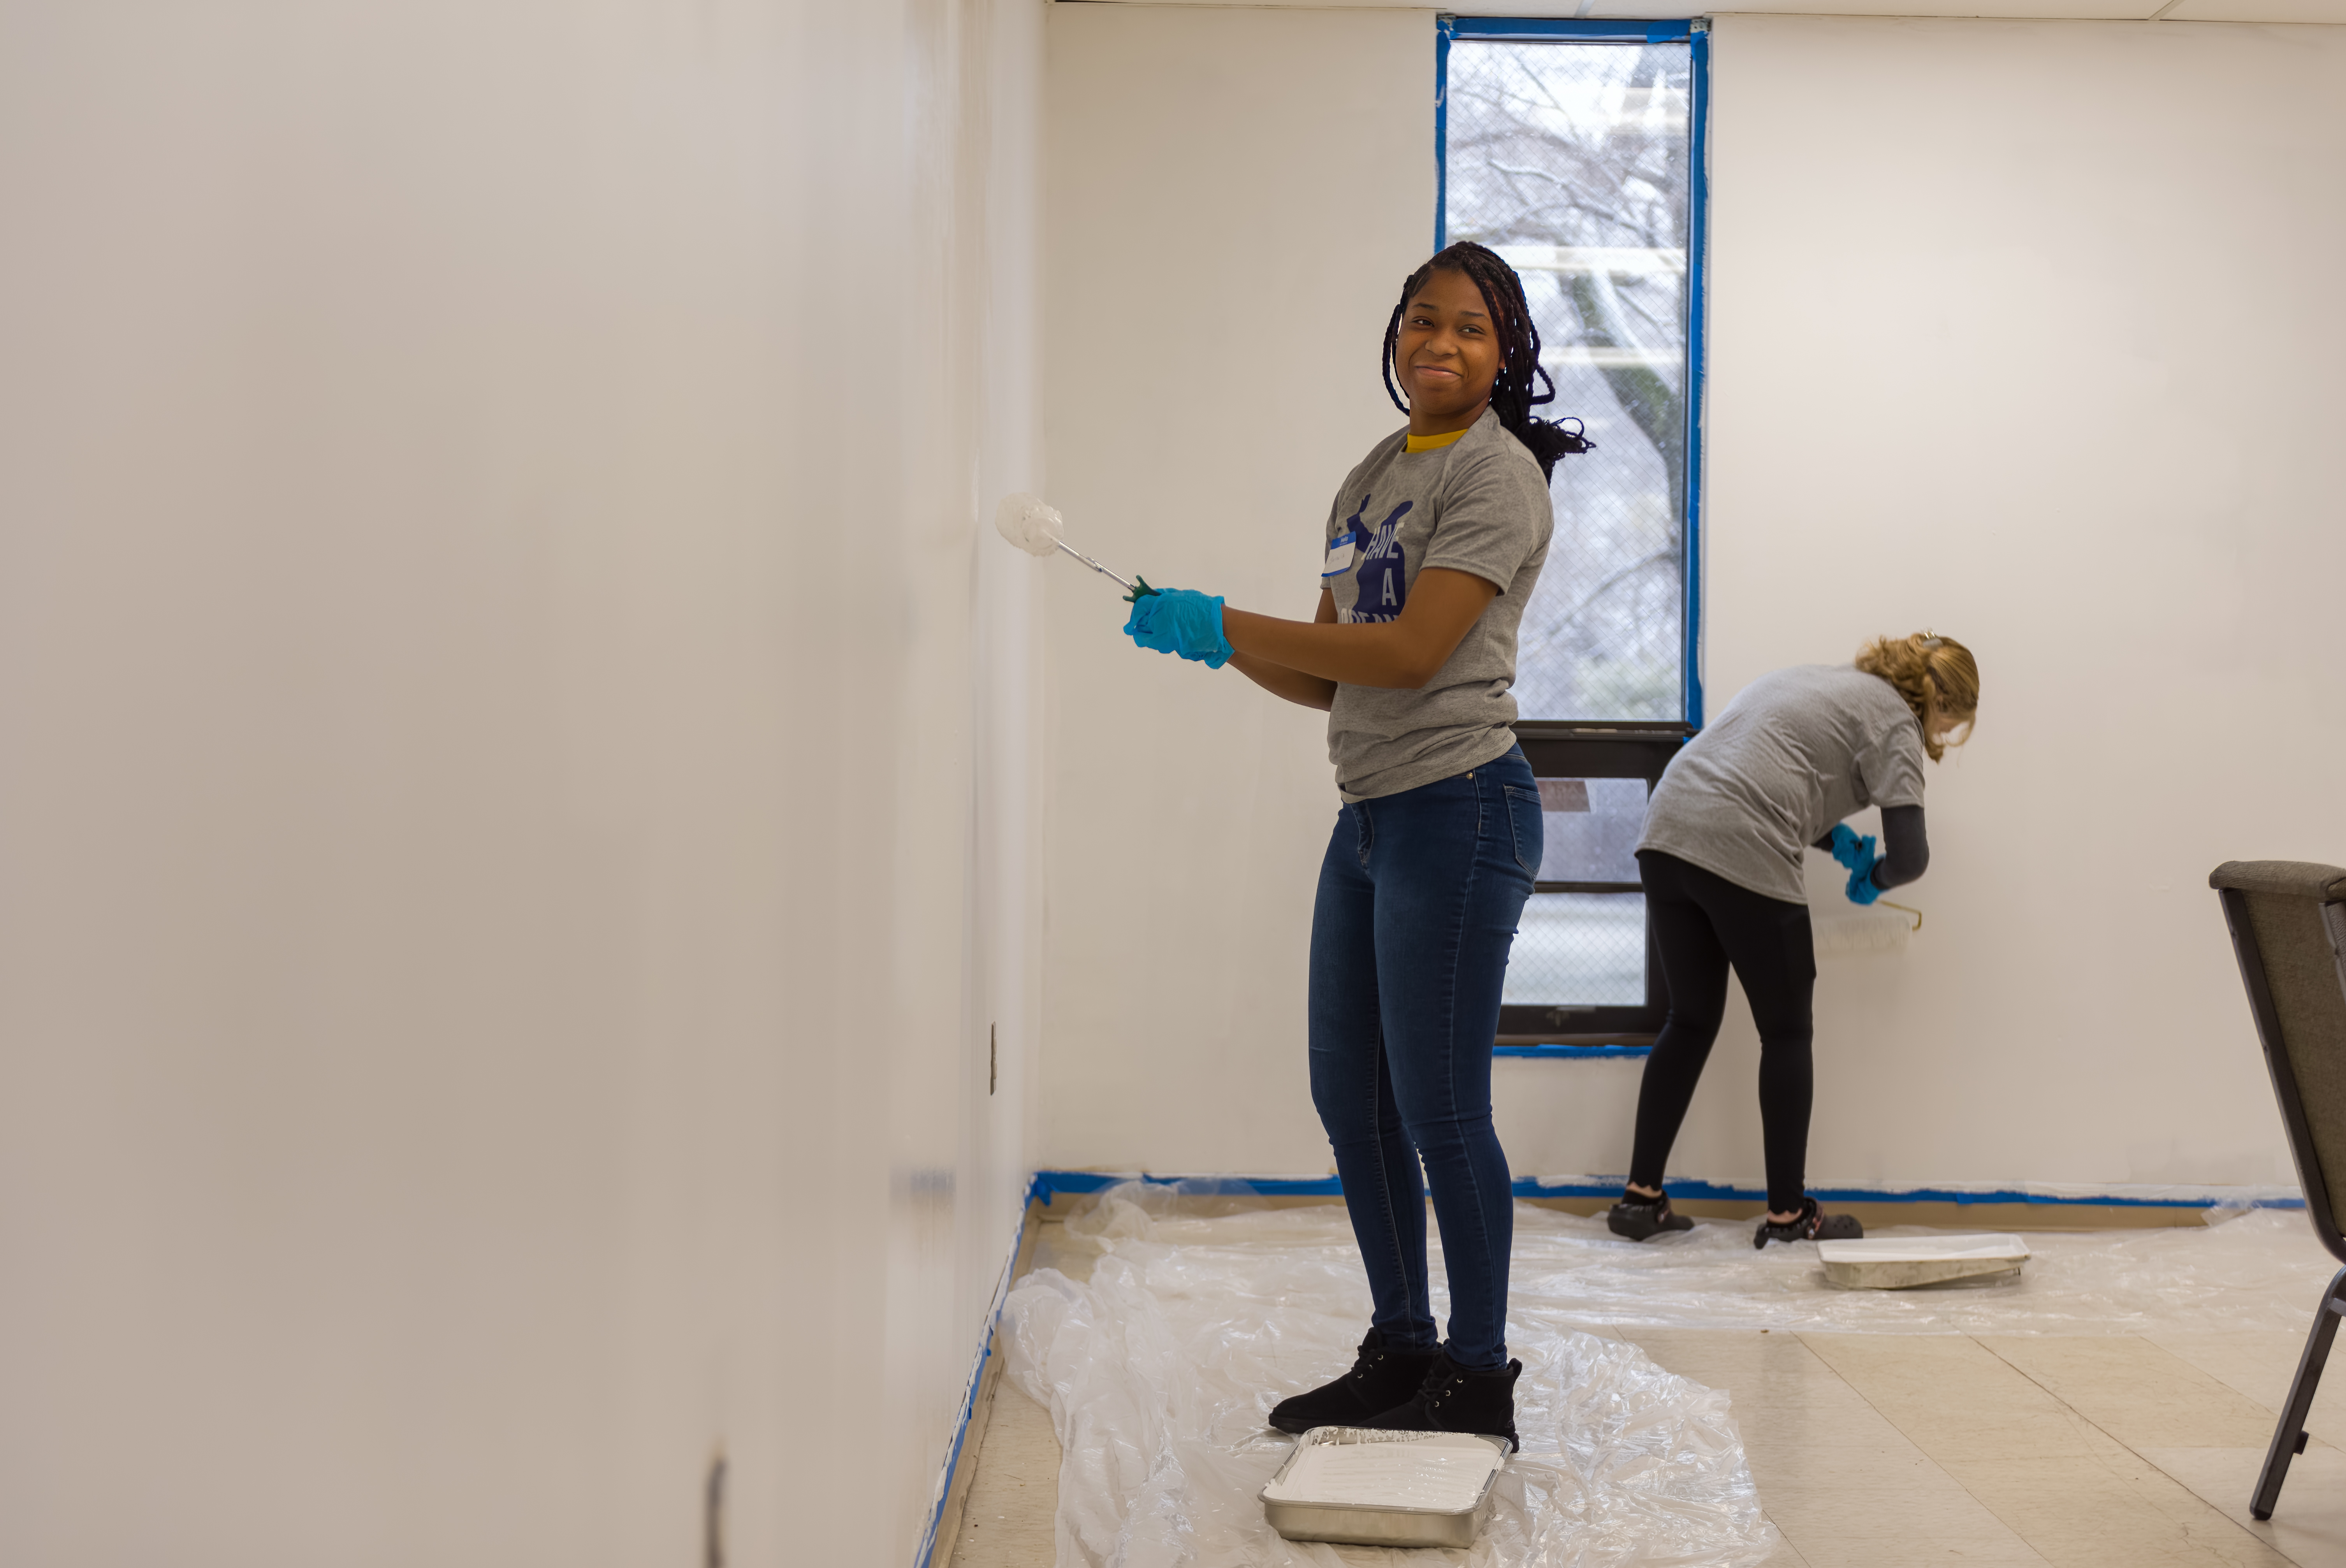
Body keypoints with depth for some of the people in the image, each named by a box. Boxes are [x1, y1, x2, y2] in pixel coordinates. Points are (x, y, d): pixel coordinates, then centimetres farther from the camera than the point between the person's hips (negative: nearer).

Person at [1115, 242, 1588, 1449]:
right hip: (1367, 814, 9)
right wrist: (1216, 647, 0)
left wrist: (1226, 624, -16)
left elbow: (1412, 653, -18)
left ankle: (1478, 1377, 12)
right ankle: (1400, 1351, 28)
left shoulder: (1495, 472, -8)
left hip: (1458, 808, -9)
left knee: (1439, 1109, -3)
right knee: (1349, 1097, 13)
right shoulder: (1371, 479, 17)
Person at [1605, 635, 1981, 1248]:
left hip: (1666, 836, 8)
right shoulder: (1893, 718, 3)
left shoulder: (1819, 681, 27)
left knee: (1692, 1019, 17)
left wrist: (1835, 839, 26)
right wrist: (1875, 879, 16)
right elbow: (1910, 855, -6)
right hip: (1744, 858, -8)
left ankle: (1640, 1196, 15)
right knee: (1786, 1033, 8)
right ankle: (1787, 1214, 17)